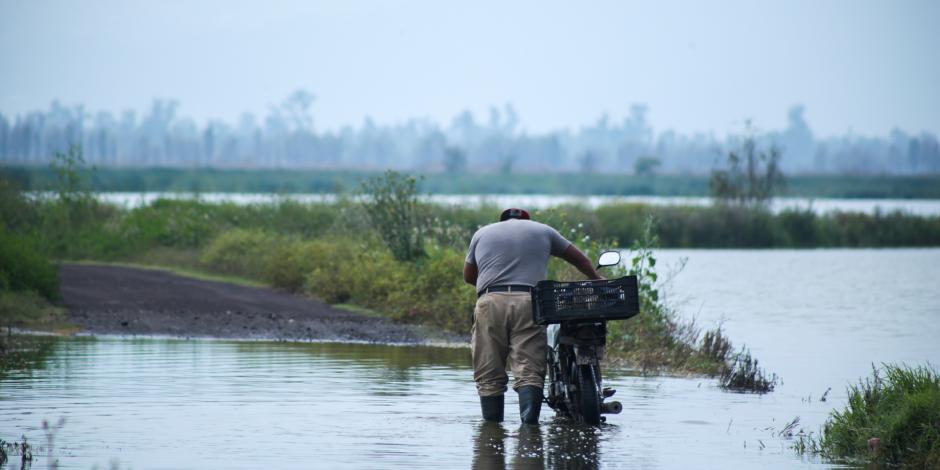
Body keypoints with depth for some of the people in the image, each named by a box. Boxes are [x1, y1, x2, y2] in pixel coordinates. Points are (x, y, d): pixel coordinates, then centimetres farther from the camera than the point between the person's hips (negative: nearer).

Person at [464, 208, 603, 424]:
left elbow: (468, 276, 30)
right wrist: (597, 280, 46)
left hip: (490, 301, 1)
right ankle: (529, 422, -23)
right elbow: (578, 258, 31)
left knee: (489, 376, 3)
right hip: (528, 301, -1)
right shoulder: (542, 231, 23)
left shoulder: (482, 234, 25)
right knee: (529, 371, -7)